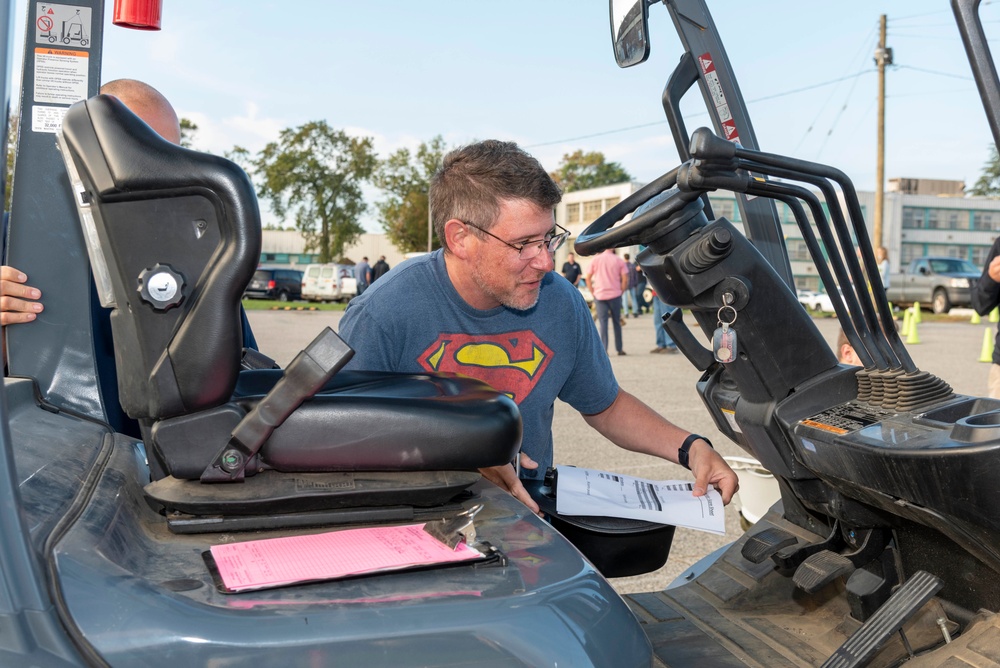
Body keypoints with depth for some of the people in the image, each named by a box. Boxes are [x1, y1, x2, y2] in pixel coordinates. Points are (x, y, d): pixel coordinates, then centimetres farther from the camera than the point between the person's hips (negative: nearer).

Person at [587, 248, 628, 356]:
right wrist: (620, 292, 5)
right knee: (616, 322, 10)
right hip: (615, 294, 0)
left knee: (602, 322, 2)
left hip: (599, 295, 0)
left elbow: (588, 278, 2)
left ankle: (603, 349, -6)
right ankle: (619, 349, 15)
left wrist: (593, 292, 7)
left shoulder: (595, 260, 3)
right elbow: (625, 279, -5)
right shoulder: (619, 261, -1)